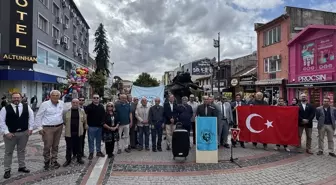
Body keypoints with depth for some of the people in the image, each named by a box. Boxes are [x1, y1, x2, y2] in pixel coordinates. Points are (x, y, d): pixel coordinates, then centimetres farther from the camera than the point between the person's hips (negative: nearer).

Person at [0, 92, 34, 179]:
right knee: (8, 152, 8)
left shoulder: (26, 107, 1)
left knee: (22, 151, 15)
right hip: (10, 134, -2)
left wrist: (30, 128, -1)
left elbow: (31, 117, 6)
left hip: (24, 133, 2)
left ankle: (22, 167, 30)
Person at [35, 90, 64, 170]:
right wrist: (39, 127, -7)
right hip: (48, 128, -4)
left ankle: (54, 161, 28)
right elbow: (38, 116, -4)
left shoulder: (62, 103, 4)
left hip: (59, 127, 4)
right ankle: (47, 162, 21)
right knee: (47, 146, 0)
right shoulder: (45, 104, -8)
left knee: (55, 146, 13)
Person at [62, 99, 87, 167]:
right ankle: (68, 160, 20)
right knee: (69, 147, 7)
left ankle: (79, 158, 24)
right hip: (69, 133, -1)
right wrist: (67, 126, 7)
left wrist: (85, 126, 7)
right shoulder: (67, 111, 1)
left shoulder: (82, 111, 4)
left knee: (79, 146, 10)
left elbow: (84, 120, 10)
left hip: (79, 132, 1)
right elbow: (64, 121, 7)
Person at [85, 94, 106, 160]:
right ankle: (91, 153, 14)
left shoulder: (101, 107, 9)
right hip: (91, 126, -4)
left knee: (99, 140, 13)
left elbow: (104, 115, 15)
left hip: (100, 126, 4)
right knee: (91, 140, 4)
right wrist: (86, 124, -12)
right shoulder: (89, 107, -5)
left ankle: (98, 151, 25)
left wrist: (103, 122, 7)